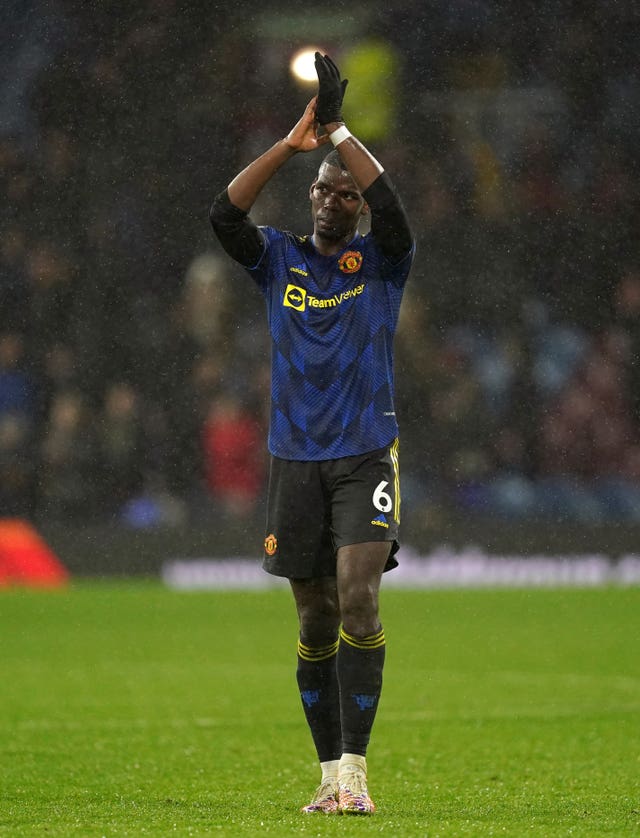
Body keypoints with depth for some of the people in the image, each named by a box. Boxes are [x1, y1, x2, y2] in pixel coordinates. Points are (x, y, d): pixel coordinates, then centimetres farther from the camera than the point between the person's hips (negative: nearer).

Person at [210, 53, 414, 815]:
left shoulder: (382, 261, 3)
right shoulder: (279, 259, 8)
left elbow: (392, 207, -18)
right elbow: (224, 214, -10)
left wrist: (337, 130, -18)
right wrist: (292, 144, -17)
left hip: (366, 458, -2)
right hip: (295, 460, 2)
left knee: (358, 600, -17)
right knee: (315, 620, 6)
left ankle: (356, 767, -16)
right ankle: (330, 772, 13)